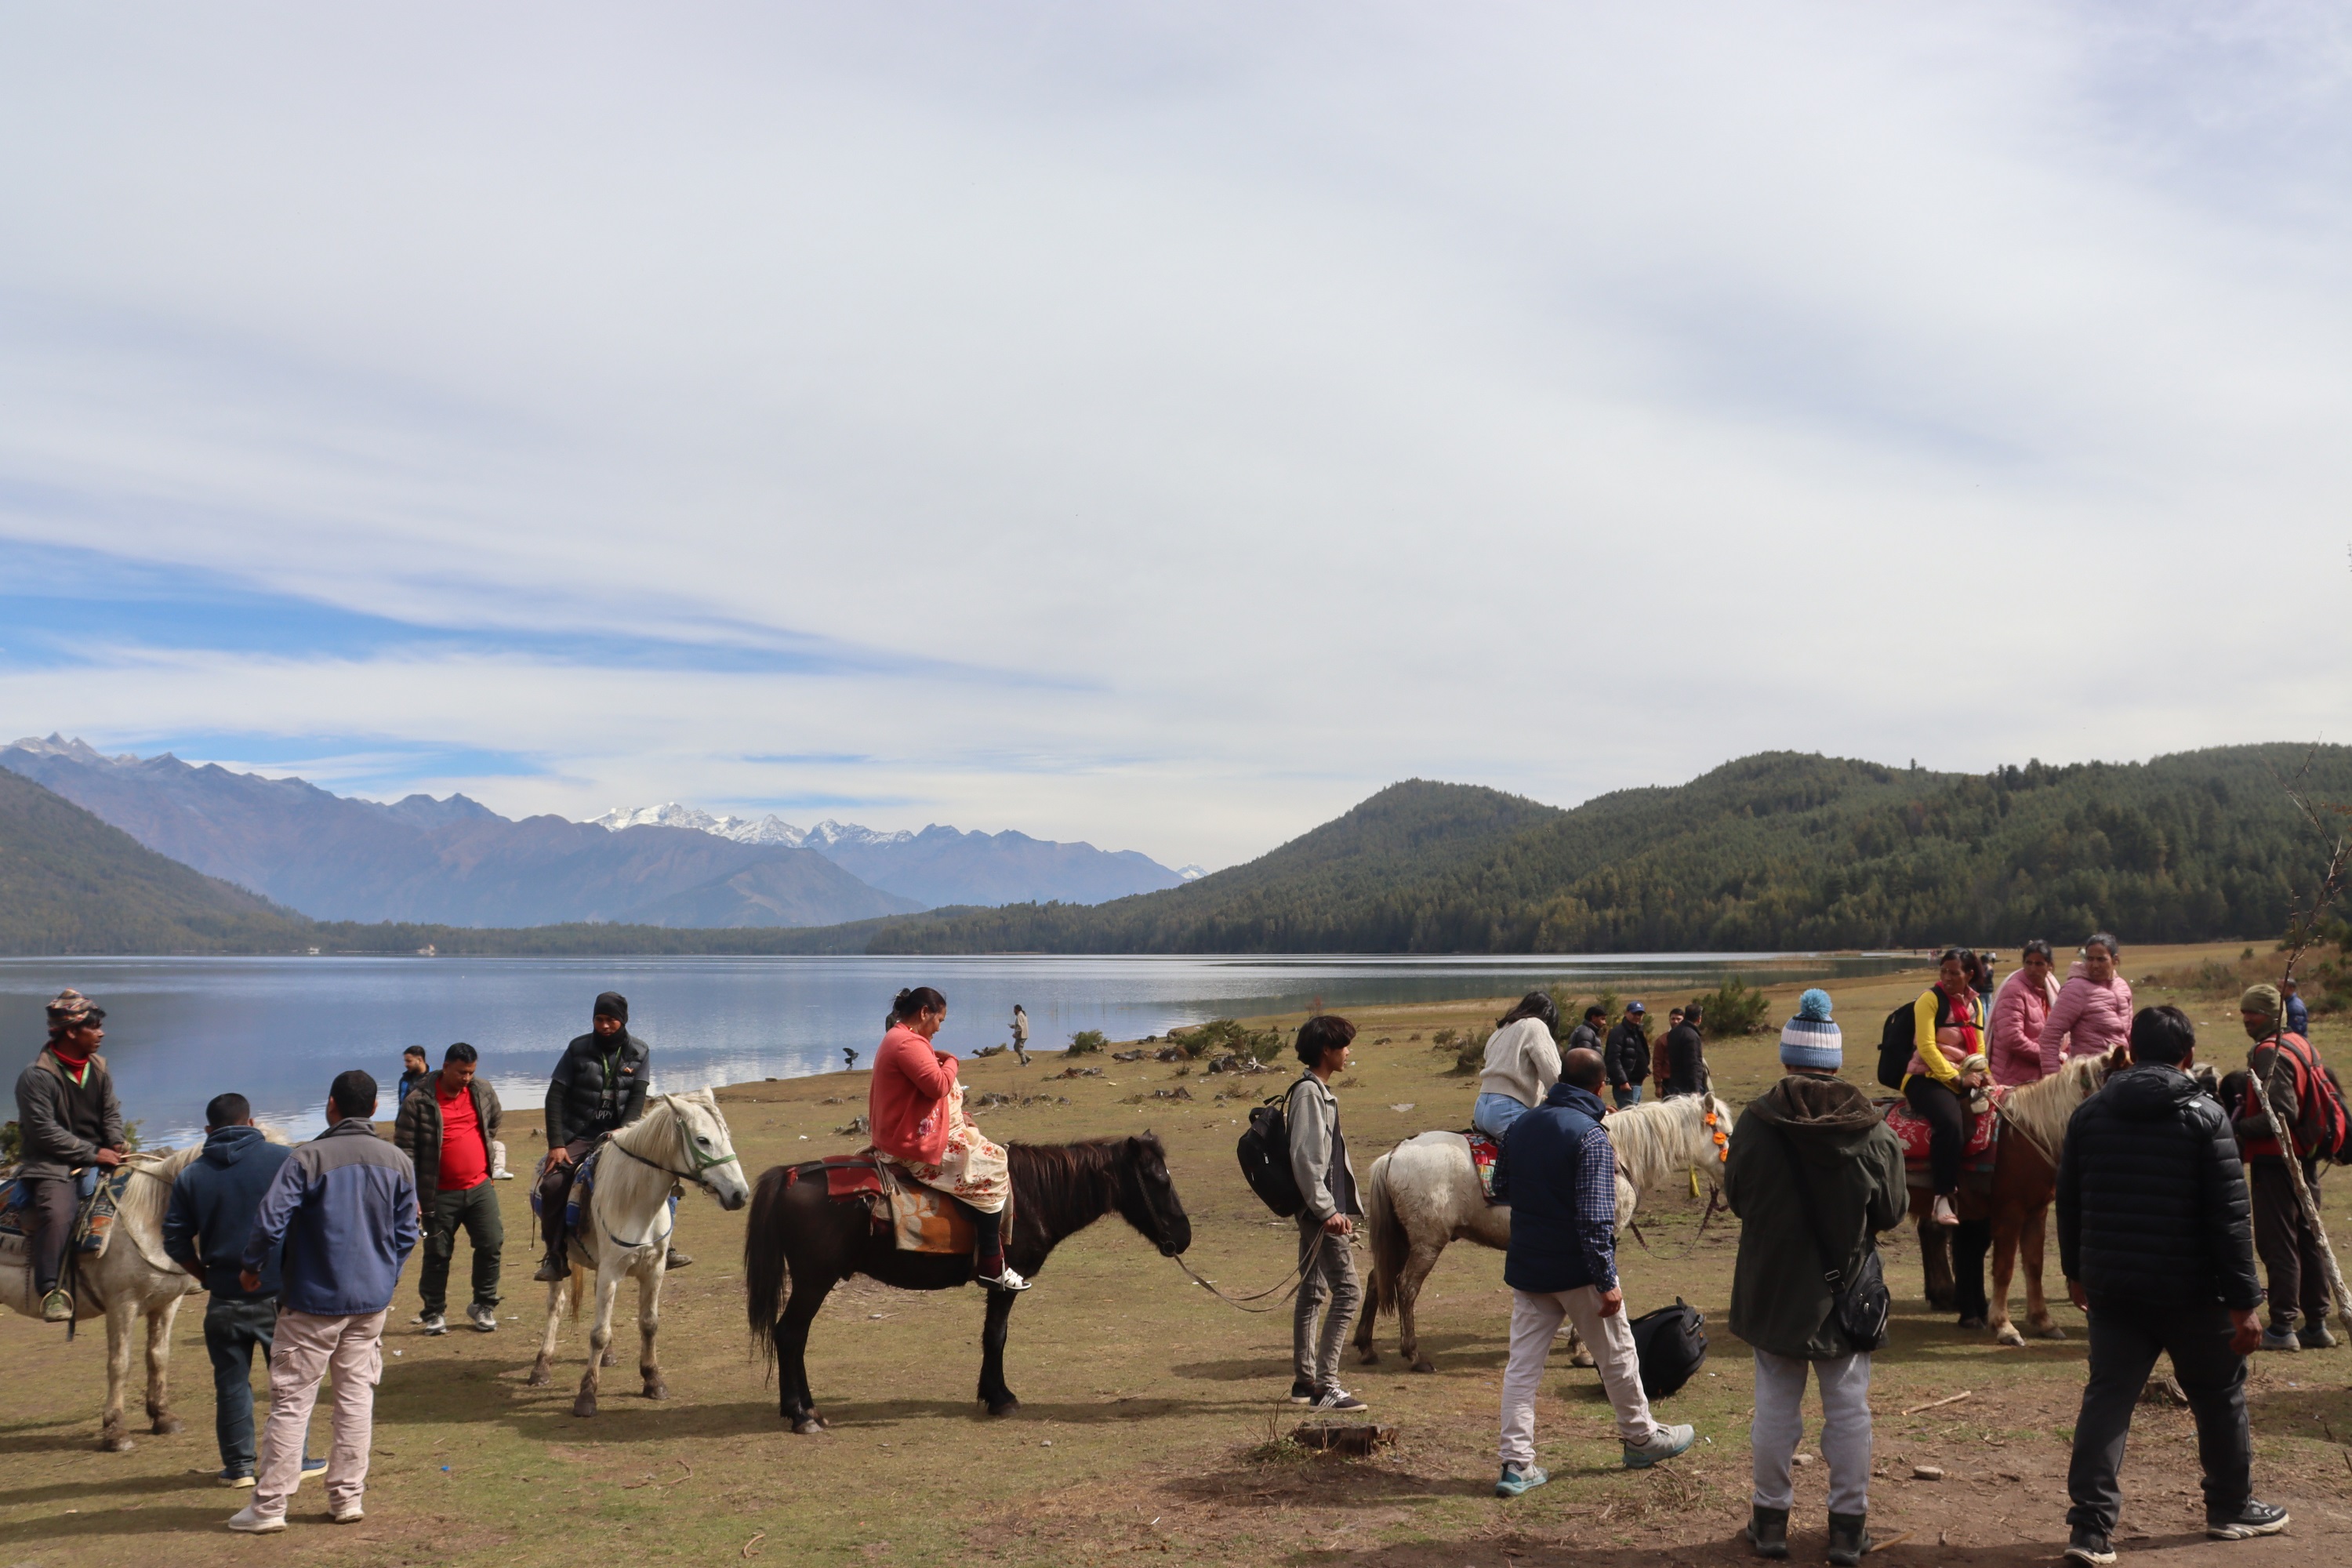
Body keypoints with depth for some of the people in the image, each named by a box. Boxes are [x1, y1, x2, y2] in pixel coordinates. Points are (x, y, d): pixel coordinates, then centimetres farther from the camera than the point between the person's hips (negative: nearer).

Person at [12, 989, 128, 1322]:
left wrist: (116, 1144, -5)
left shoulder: (98, 1068, 11)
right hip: (52, 1165, -7)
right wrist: (93, 1153, -18)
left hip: (97, 1159, 7)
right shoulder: (37, 1076, -11)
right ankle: (50, 1290, -30)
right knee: (57, 1213, -32)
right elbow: (44, 1132, -16)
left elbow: (111, 1113, 16)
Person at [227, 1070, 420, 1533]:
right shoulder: (399, 1162, 1)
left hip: (313, 1299, -4)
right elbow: (407, 1231, 6)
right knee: (357, 1397, 11)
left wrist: (252, 1267, 0)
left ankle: (269, 1505, 6)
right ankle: (348, 1497, 14)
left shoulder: (309, 1157, -13)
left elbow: (270, 1218, -18)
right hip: (373, 1299, 4)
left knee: (291, 1400, 3)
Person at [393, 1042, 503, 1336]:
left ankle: (483, 1307, 15)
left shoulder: (483, 1091, 4)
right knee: (437, 1254, 5)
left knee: (491, 1245, -1)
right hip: (440, 1194, -3)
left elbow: (495, 1121, 26)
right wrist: (409, 1194, -13)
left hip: (480, 1188, 3)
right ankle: (434, 1313, 19)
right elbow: (404, 1150, -9)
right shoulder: (419, 1101, -10)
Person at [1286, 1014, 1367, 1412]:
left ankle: (1305, 1381, 20)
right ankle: (1325, 1385, -10)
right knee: (1347, 1290, -11)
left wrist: (1341, 1207, 20)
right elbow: (1304, 1157, -22)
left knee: (1312, 1292, 13)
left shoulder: (1320, 1091, 16)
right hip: (1319, 1211, -11)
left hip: (1319, 1210, 11)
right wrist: (1327, 1209, -22)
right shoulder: (1309, 1092, -15)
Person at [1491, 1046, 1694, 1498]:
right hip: (1577, 1271, -5)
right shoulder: (1591, 1136, -17)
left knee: (1522, 1364, 6)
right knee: (1616, 1355, 14)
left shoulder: (1521, 1126, 4)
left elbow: (1501, 1188, 16)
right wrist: (1607, 1282, -18)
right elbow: (1594, 1218, -22)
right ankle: (1641, 1438, 31)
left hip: (1526, 1269, 5)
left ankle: (1516, 1464, 2)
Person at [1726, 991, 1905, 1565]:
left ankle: (1771, 1518, 21)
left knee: (1775, 1405, 12)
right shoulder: (1872, 1131, -12)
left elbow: (1735, 1196, -2)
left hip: (1771, 1288, 0)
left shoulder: (1755, 1123, -14)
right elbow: (1893, 1211, -2)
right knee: (1848, 1409, 12)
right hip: (1846, 1291, 0)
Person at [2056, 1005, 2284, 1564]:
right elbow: (2229, 1215, -12)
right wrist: (2243, 1300, -9)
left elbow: (2069, 1203, 9)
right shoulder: (2204, 1115, -10)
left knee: (2106, 1401, 5)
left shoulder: (2089, 1114, 2)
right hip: (2191, 1289, -3)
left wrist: (2076, 1271, 22)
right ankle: (2231, 1509, 33)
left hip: (2111, 1287, 3)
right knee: (2220, 1396, 18)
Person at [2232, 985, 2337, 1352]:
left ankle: (2281, 1328, -4)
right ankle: (2316, 1325, 20)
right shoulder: (2301, 1045, 14)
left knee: (2276, 1243, -6)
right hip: (2303, 1155, 10)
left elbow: (2281, 1114, -24)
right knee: (2306, 1239, 14)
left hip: (2275, 1160, -10)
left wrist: (2238, 1128, -19)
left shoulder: (2271, 1053, -17)